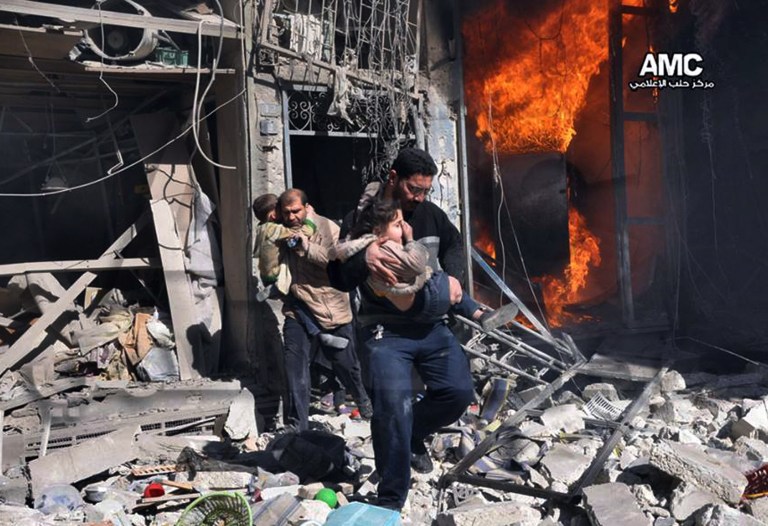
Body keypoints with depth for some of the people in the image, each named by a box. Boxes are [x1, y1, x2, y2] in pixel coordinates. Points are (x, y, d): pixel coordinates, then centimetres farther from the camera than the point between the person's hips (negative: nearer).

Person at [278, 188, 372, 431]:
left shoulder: (328, 229, -11)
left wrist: (308, 248, -27)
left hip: (331, 309, -3)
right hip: (297, 310, 3)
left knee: (345, 363, 12)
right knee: (295, 368, -7)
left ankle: (363, 401, 42)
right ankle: (297, 427, 3)